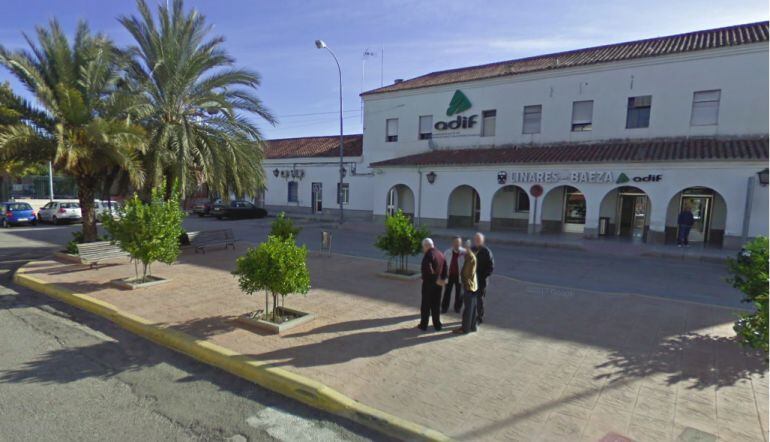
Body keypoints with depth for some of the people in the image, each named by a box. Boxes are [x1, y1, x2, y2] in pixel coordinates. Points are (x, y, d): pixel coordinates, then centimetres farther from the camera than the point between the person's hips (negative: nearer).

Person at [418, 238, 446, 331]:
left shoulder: (428, 254, -16)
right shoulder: (440, 254, 8)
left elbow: (428, 269, -27)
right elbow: (444, 268, 9)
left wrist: (436, 279, -17)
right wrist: (442, 279, 3)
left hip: (428, 283, -7)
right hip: (438, 283, 7)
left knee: (425, 305, 6)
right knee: (436, 305, 15)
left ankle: (423, 325, 14)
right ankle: (437, 325, 20)